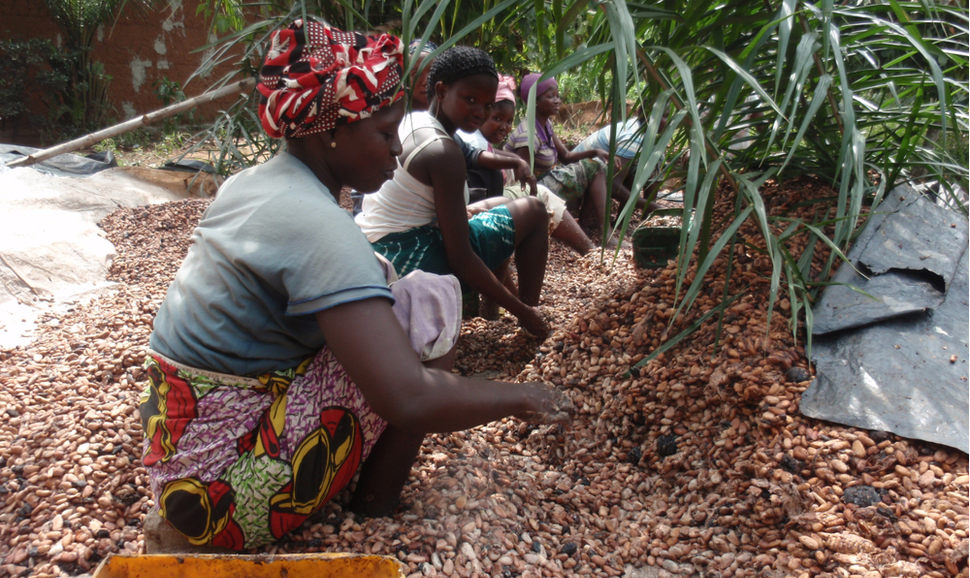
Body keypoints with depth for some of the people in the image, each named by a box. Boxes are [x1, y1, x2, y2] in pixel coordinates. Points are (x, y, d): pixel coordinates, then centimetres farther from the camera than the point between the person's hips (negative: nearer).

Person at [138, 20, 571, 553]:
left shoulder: (247, 184, 5)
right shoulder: (318, 224, -23)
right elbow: (409, 400, -31)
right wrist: (520, 397, -15)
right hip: (230, 496, -9)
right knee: (431, 300, -11)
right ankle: (377, 509, 5)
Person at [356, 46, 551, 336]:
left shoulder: (408, 121, 6)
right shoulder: (444, 151, -21)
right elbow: (459, 259, -22)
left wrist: (458, 210, 16)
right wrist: (521, 311, -14)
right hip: (411, 261, -9)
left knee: (497, 205, 29)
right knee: (533, 210, 2)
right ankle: (529, 307, 10)